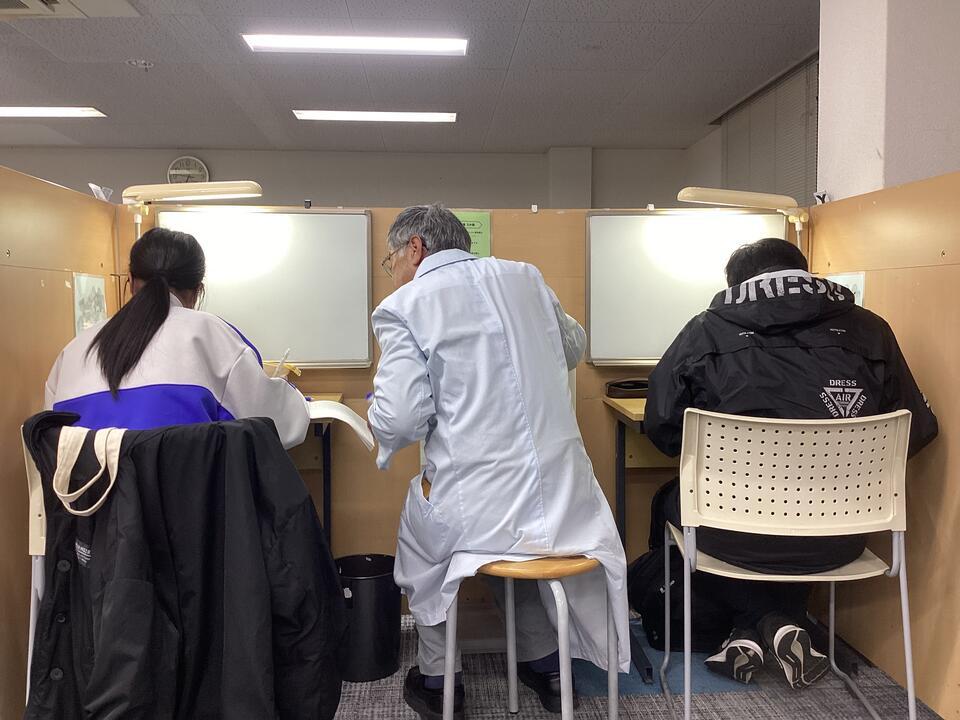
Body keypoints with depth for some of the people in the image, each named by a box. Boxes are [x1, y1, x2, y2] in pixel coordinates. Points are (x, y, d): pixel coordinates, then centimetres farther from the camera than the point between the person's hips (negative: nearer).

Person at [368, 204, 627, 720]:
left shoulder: (403, 306, -8)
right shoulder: (525, 276, 7)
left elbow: (399, 419, -15)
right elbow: (573, 348, 22)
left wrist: (375, 409, 8)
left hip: (474, 509, -4)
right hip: (563, 499, 5)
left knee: (417, 541, 28)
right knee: (513, 536, 37)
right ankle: (544, 664, 44)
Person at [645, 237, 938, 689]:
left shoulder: (706, 332, -6)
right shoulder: (869, 331, -2)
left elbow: (661, 428, 1)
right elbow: (918, 431, 6)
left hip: (739, 539, -2)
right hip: (840, 541, 3)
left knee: (671, 500, 30)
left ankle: (767, 626, 21)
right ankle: (782, 628, 21)